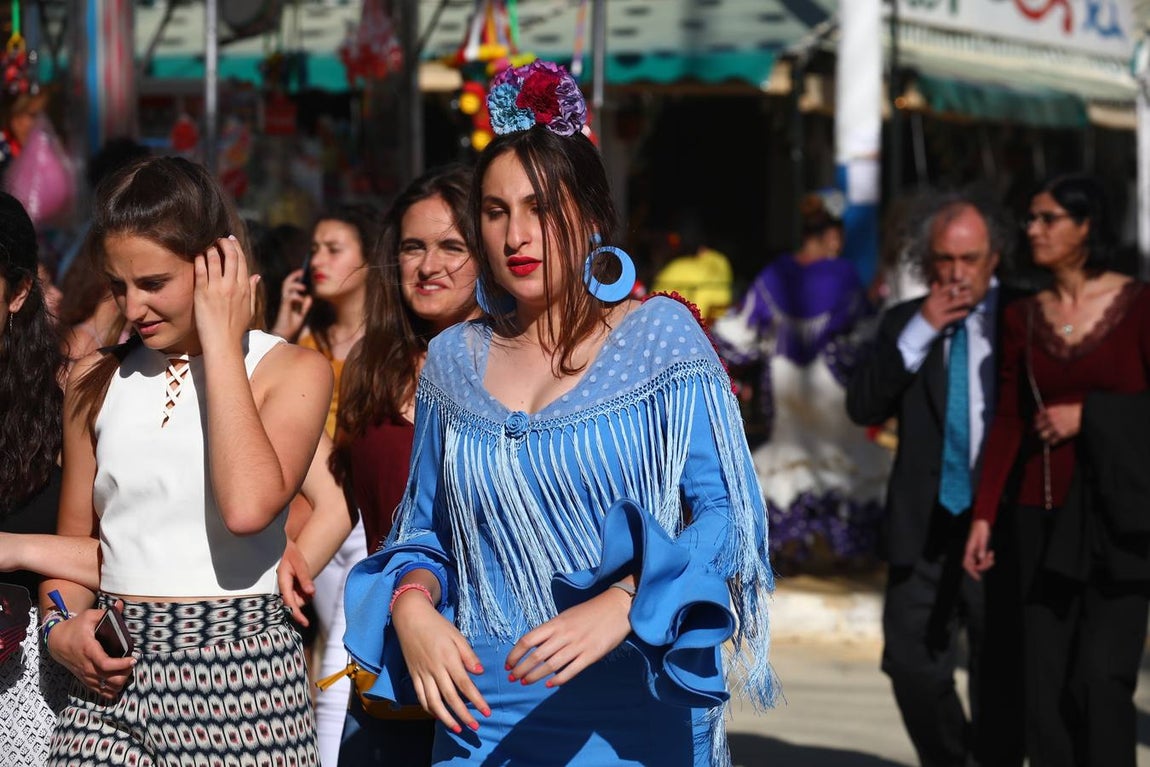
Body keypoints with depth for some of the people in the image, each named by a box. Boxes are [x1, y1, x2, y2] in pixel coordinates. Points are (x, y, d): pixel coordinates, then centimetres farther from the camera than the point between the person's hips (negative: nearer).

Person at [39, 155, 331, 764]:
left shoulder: (293, 371, -3)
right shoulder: (95, 381, 10)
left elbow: (248, 506, -21)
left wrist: (219, 344, -13)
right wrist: (61, 625, -4)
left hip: (238, 681, -3)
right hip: (113, 675, 3)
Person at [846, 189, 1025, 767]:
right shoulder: (904, 324, 9)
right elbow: (862, 407, -2)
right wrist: (918, 334, -11)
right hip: (924, 527, 2)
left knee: (999, 676, 2)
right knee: (913, 665, 1)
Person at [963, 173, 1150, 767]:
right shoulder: (1023, 320, 9)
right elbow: (1008, 423, 7)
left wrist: (1087, 416, -11)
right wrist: (984, 515, 1)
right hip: (1043, 515, 4)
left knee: (1101, 675, -13)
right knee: (1044, 684, 2)